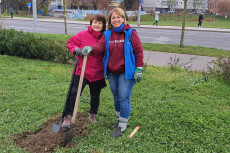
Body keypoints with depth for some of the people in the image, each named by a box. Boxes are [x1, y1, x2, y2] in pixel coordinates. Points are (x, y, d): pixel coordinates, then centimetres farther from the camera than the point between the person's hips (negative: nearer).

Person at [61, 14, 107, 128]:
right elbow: (70, 42, 5)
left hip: (97, 73, 3)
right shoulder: (83, 35, -6)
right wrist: (75, 49, -16)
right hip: (82, 70, -2)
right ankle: (67, 116, 4)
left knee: (95, 95, 16)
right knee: (74, 92, -10)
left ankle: (93, 115, 41)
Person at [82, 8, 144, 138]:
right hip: (112, 72, 5)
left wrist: (139, 69, -12)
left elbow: (139, 51, -7)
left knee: (124, 98, -2)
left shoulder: (130, 33, -7)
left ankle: (122, 126, 13)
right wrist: (91, 48, -29)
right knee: (116, 97, 18)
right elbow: (100, 47, -6)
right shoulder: (107, 34, 6)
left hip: (126, 72, -5)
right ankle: (120, 119, 36)